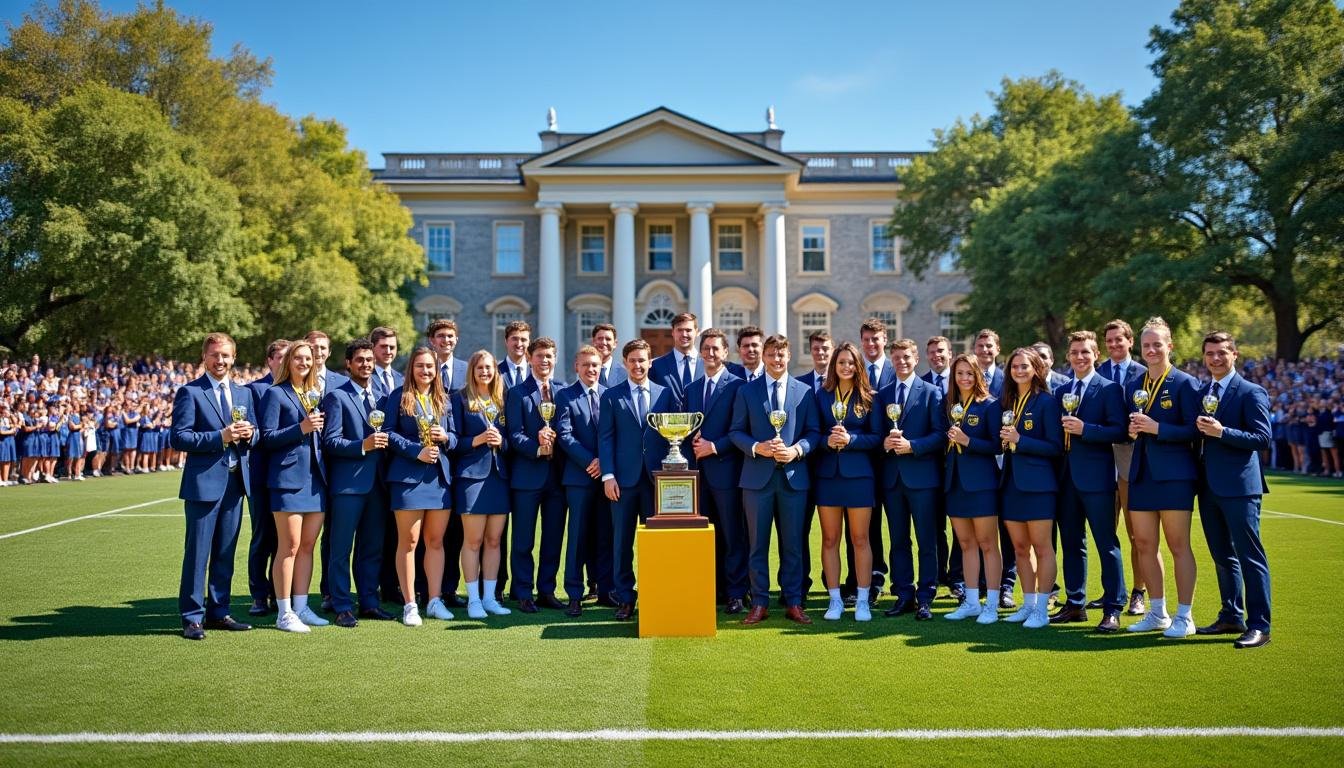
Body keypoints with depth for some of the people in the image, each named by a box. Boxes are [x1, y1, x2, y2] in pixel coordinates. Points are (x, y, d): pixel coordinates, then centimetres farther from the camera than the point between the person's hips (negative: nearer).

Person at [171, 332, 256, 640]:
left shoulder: (244, 393, 14)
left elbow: (255, 434, 16)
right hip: (204, 482, -6)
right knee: (197, 553, -1)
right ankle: (192, 618, 8)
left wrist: (249, 433, -7)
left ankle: (219, 612, 22)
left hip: (235, 481, 6)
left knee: (225, 553, 12)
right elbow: (179, 438, -12)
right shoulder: (189, 392, -4)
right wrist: (221, 436, -20)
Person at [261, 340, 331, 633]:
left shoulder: (315, 394, 17)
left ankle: (301, 607, 17)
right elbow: (268, 437, -8)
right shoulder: (276, 394, -1)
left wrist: (317, 427, 2)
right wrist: (300, 428, -19)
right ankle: (284, 613, 2)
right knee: (289, 546, -5)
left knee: (308, 545, 9)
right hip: (289, 477, -6)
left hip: (315, 477, 6)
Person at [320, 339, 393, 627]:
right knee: (342, 548, 1)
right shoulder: (336, 397, -2)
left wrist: (384, 442, -1)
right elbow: (330, 441, -10)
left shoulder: (380, 397, 15)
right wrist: (363, 445, -21)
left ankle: (369, 602, 21)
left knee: (373, 547, 11)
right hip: (348, 483, -6)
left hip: (377, 482, 6)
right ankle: (342, 607, 9)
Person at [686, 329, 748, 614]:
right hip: (698, 472, 6)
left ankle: (736, 593, 6)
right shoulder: (691, 388, 16)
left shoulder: (737, 386, -3)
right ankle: (712, 588, 18)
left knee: (733, 535, 0)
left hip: (725, 470, -5)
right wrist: (693, 444, 1)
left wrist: (714, 447, -14)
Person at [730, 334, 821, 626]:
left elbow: (814, 432, 6)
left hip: (794, 477, 1)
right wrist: (757, 447, -14)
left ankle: (793, 602, 16)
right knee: (757, 544, 4)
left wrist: (797, 450, -12)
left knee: (793, 543, 6)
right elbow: (737, 432, 4)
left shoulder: (805, 392, 7)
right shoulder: (746, 391, 5)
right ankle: (759, 604, 12)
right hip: (758, 476, 0)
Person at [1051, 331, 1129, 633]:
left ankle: (1112, 610, 3)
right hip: (1066, 476, 6)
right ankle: (1075, 604, 22)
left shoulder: (1110, 389, -4)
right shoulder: (1060, 391, 14)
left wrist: (1084, 429, -20)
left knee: (1107, 544, -2)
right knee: (1071, 543, 12)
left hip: (1096, 477, -6)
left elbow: (1119, 431, -12)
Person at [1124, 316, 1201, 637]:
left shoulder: (1185, 383, -5)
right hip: (1141, 475, 6)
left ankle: (1184, 617, 8)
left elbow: (1194, 431, -11)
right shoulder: (1133, 386, 13)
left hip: (1174, 476, -6)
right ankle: (1157, 613, 21)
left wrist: (1157, 428, -19)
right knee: (1145, 545, 10)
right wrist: (1131, 430, -4)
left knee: (1179, 546, -1)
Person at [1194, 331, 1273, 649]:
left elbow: (1262, 438, -13)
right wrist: (1200, 429, -1)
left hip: (1239, 486, -7)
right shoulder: (1201, 393, 14)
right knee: (1223, 557, 15)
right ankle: (1231, 617, 25)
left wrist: (1222, 432, -22)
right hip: (1209, 487, 7)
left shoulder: (1251, 392, -6)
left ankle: (1259, 626, 1)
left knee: (1250, 557, -4)